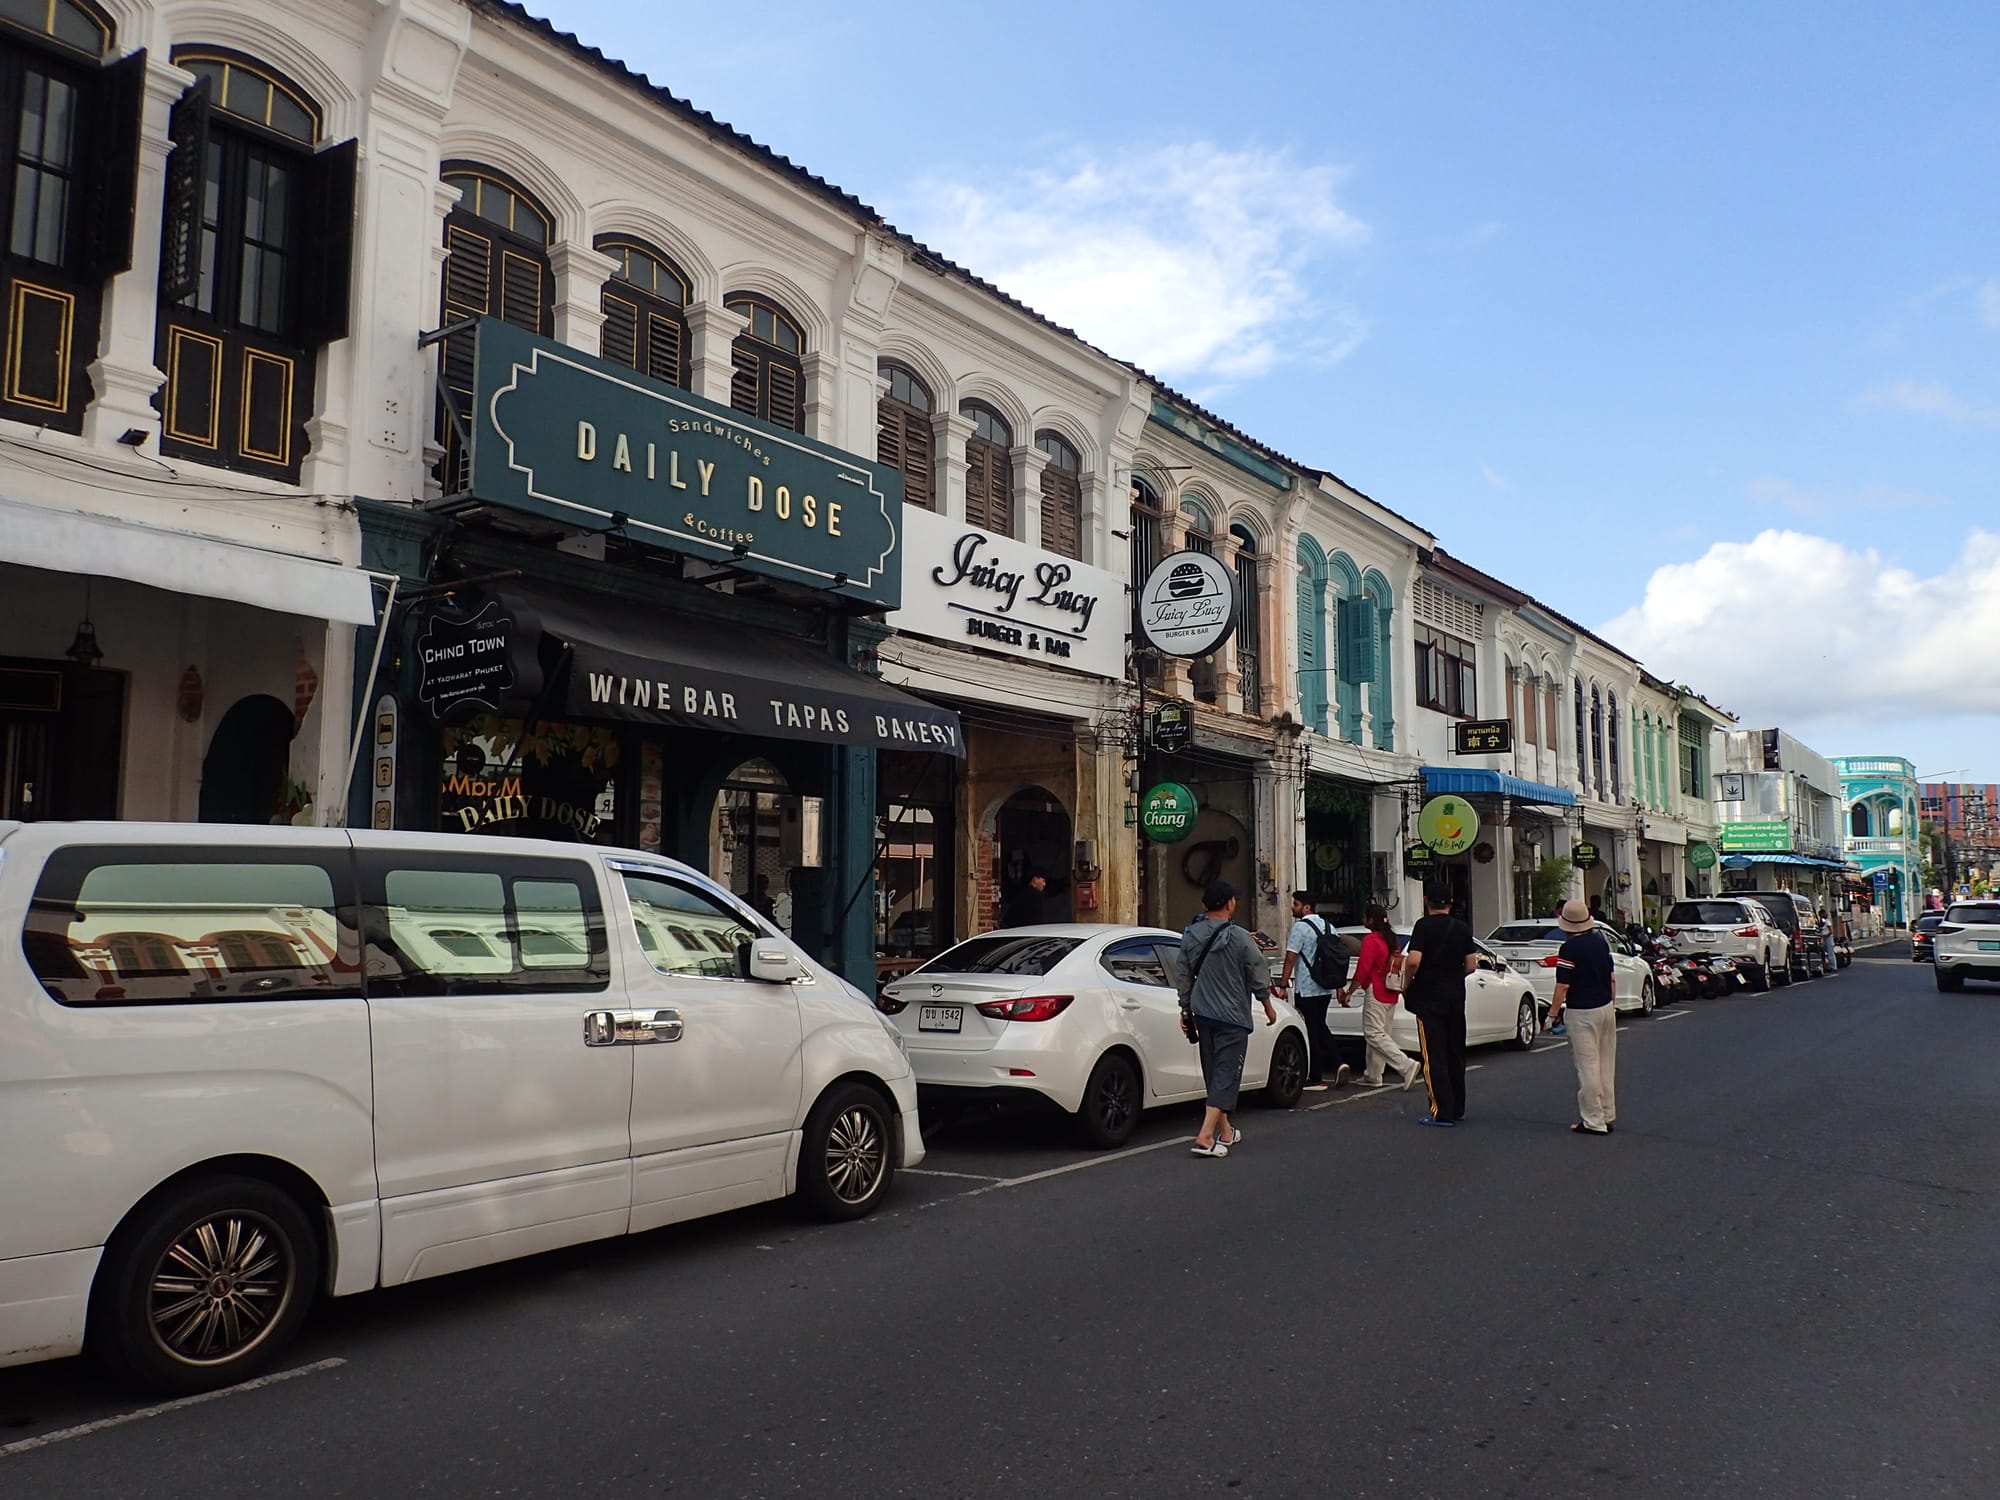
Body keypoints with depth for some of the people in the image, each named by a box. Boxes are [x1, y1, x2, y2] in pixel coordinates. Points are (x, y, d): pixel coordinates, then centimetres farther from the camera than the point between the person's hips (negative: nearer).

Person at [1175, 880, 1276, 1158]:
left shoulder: (1190, 936, 2)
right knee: (1227, 1074, -4)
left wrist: (1187, 1008, 19)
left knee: (1213, 1073, 16)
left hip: (1202, 1013, 6)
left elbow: (1182, 975, 8)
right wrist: (1268, 1006, 9)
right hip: (1232, 1016, -6)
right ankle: (1205, 1136, -15)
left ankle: (1225, 1131, 27)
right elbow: (1258, 974, -6)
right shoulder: (1238, 937, -14)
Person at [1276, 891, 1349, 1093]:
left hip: (1306, 990, -7)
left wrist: (1283, 985, -14)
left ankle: (1315, 1079, 4)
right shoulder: (1327, 926, 11)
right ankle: (1336, 1064, 4)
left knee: (1311, 1032, -1)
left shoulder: (1300, 927, -12)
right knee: (1320, 1027, 20)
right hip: (1325, 989, 7)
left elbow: (1290, 958, -17)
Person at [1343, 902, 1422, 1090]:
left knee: (1374, 1035, -9)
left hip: (1376, 994, -9)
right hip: (1390, 995, 9)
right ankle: (1373, 1076, 14)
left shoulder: (1370, 940, -13)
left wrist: (1348, 993, -12)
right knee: (1380, 1034, 11)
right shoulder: (1390, 939, 15)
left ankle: (1408, 1066, -19)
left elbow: (1362, 970, -18)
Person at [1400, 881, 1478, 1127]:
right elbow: (1471, 965, 5)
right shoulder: (1463, 929, 6)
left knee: (1434, 1056, -4)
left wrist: (1407, 984, -4)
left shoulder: (1424, 926, -10)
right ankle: (1457, 1108, 21)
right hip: (1456, 997, 6)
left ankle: (1442, 1112, -6)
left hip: (1429, 998, -6)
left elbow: (1413, 961, -20)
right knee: (1455, 1054, 15)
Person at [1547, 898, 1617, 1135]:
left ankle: (1594, 1121, 0)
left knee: (1588, 1067, -2)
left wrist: (1552, 1013, -8)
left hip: (1583, 1013, -8)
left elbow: (1563, 986, -17)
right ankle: (1607, 1116, 21)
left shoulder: (1569, 948, -17)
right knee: (1606, 1065, 14)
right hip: (1606, 1008, 8)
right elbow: (1611, 976, 12)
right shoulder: (1600, 941, 5)